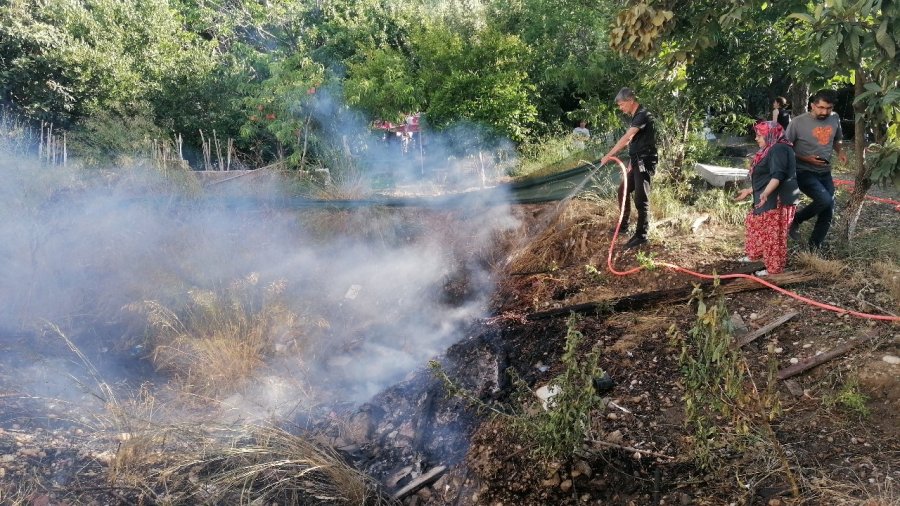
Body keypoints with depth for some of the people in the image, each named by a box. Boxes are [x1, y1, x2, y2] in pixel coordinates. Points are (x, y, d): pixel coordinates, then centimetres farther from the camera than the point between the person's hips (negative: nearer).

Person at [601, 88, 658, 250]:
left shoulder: (643, 115, -16)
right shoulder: (636, 117, 15)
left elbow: (626, 138, -24)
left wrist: (609, 155, -26)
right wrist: (631, 162, 21)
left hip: (645, 163, -10)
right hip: (637, 163, 10)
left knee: (641, 199, -8)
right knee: (623, 191, 16)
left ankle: (641, 235, -4)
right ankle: (623, 225, 28)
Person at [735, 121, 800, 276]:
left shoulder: (779, 149, -16)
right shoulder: (771, 150, 19)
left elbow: (777, 176, -29)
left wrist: (765, 193, -41)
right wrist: (749, 191, 32)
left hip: (777, 200, -11)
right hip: (770, 199, 11)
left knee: (772, 234, -5)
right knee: (756, 224, 23)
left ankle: (774, 267, 3)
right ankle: (755, 255, 39)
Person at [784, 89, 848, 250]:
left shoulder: (835, 119, 2)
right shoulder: (798, 122, -15)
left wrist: (840, 151, -2)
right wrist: (806, 159, -19)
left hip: (825, 172, 6)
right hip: (804, 172, -6)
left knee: (828, 213, 5)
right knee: (824, 200, -28)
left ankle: (814, 248, 21)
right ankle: (795, 220, -2)